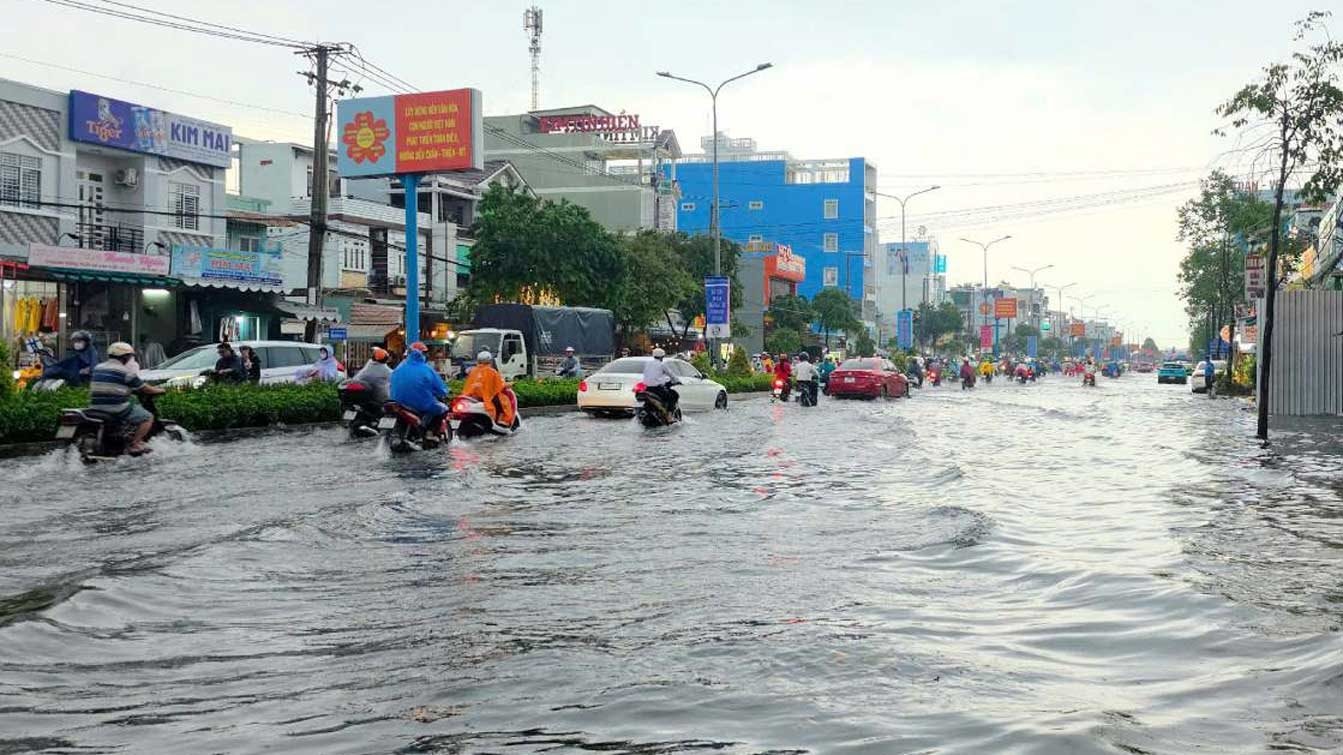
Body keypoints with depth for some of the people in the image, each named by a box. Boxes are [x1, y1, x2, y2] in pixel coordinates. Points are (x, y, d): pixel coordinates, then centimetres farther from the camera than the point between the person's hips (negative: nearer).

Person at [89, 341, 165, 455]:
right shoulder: (125, 371, -8)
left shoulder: (97, 368, 12)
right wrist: (159, 390, 17)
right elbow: (145, 389, -3)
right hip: (118, 410, -7)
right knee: (148, 417, 5)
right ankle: (134, 445, -6)